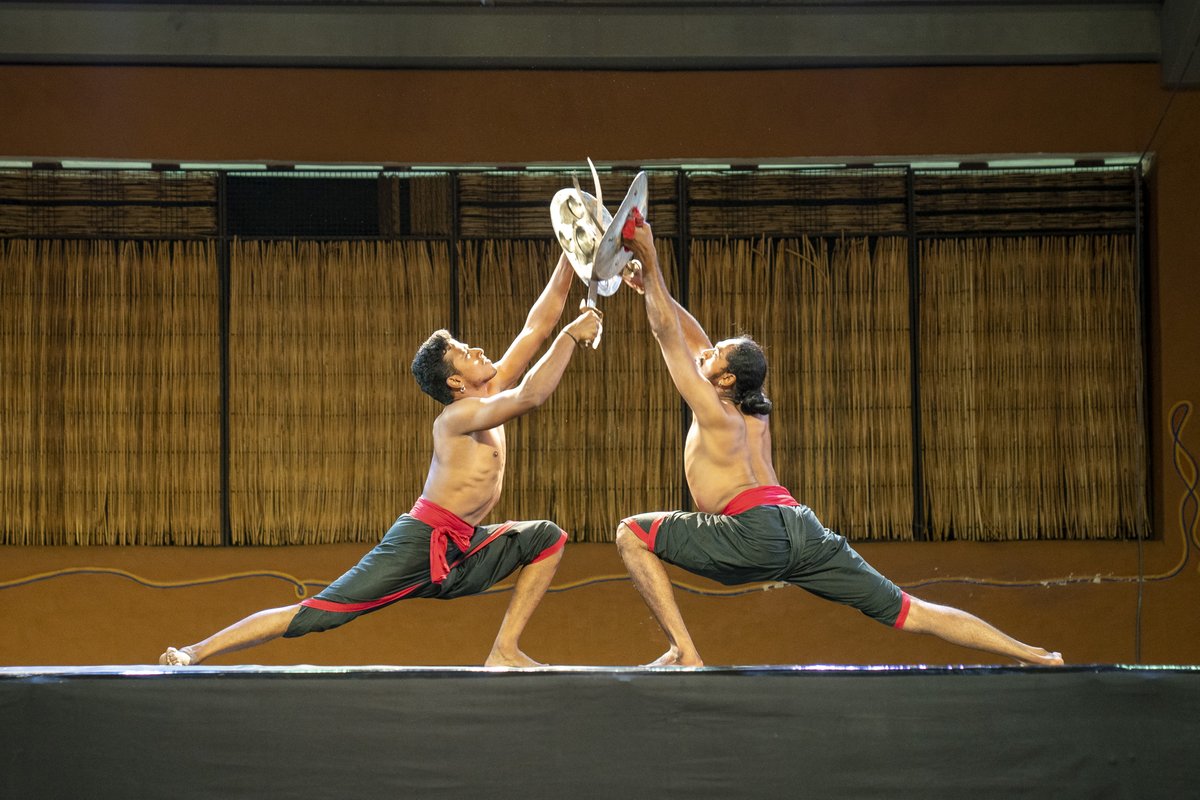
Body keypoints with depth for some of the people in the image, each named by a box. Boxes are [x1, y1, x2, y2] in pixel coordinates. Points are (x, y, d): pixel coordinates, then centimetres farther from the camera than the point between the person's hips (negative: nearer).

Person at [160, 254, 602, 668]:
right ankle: (195, 653, -16)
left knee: (547, 538, 13)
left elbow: (538, 324, 12)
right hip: (421, 544, -9)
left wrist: (570, 259, 7)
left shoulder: (493, 390, 11)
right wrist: (572, 336, -21)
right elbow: (531, 396, -30)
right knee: (313, 613, -15)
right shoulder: (459, 415, -13)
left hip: (460, 552, 9)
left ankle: (504, 652, 4)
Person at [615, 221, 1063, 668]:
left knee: (632, 534, 2)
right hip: (801, 526, 8)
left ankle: (684, 653, -11)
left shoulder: (713, 412, 7)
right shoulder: (756, 413, 26)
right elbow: (691, 338, 37)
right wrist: (649, 286, 39)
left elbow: (669, 333, 4)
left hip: (754, 529, -8)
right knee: (911, 614, 6)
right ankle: (1037, 658, -1)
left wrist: (651, 265, 9)